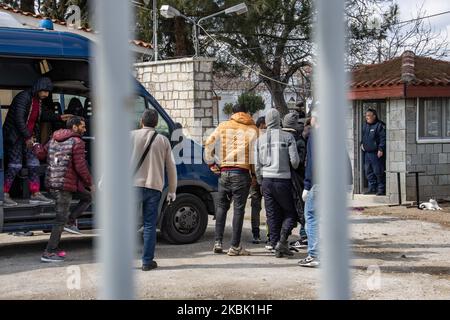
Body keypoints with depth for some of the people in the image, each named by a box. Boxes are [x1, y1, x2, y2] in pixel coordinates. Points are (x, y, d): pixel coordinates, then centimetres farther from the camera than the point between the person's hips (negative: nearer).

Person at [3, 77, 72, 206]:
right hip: (15, 136, -9)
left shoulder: (38, 100, 8)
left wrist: (59, 118, 16)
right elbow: (19, 119, -25)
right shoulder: (23, 97, -19)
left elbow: (42, 115, 24)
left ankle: (36, 194, 8)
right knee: (15, 165, -9)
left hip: (29, 136, 9)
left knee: (34, 164, 5)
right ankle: (5, 195, -2)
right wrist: (27, 137, -25)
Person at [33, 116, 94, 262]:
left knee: (87, 197, 22)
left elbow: (41, 154, 15)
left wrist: (35, 145, 35)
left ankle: (70, 222, 10)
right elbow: (80, 167, -15)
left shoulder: (53, 140, 12)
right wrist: (90, 184, -5)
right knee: (61, 219, -2)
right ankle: (49, 253, 1)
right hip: (66, 184, -9)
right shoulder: (77, 142, -11)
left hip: (52, 182, 9)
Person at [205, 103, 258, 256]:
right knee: (239, 209, 0)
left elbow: (209, 144, 6)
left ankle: (218, 242, 11)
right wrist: (255, 173, 6)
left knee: (221, 206, 15)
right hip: (242, 173, -2)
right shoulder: (252, 129, 3)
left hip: (225, 171, 2)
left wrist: (211, 162, 16)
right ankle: (235, 246, 0)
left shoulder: (223, 126, 8)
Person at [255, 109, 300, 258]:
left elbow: (257, 165, 9)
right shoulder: (287, 137, -4)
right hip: (283, 180, -4)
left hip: (267, 180, 4)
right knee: (290, 213, 8)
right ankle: (282, 241, -10)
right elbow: (294, 160, -7)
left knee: (272, 215, 9)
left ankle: (276, 247, 8)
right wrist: (294, 167, 16)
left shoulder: (260, 139, 8)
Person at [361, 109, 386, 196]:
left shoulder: (380, 126, -8)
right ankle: (372, 188, 18)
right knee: (368, 171, 10)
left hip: (376, 153, -8)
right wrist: (362, 143, 15)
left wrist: (381, 149, -20)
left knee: (378, 171, -8)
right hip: (367, 152, 8)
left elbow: (383, 138, -14)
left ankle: (381, 189, -2)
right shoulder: (365, 125, 16)